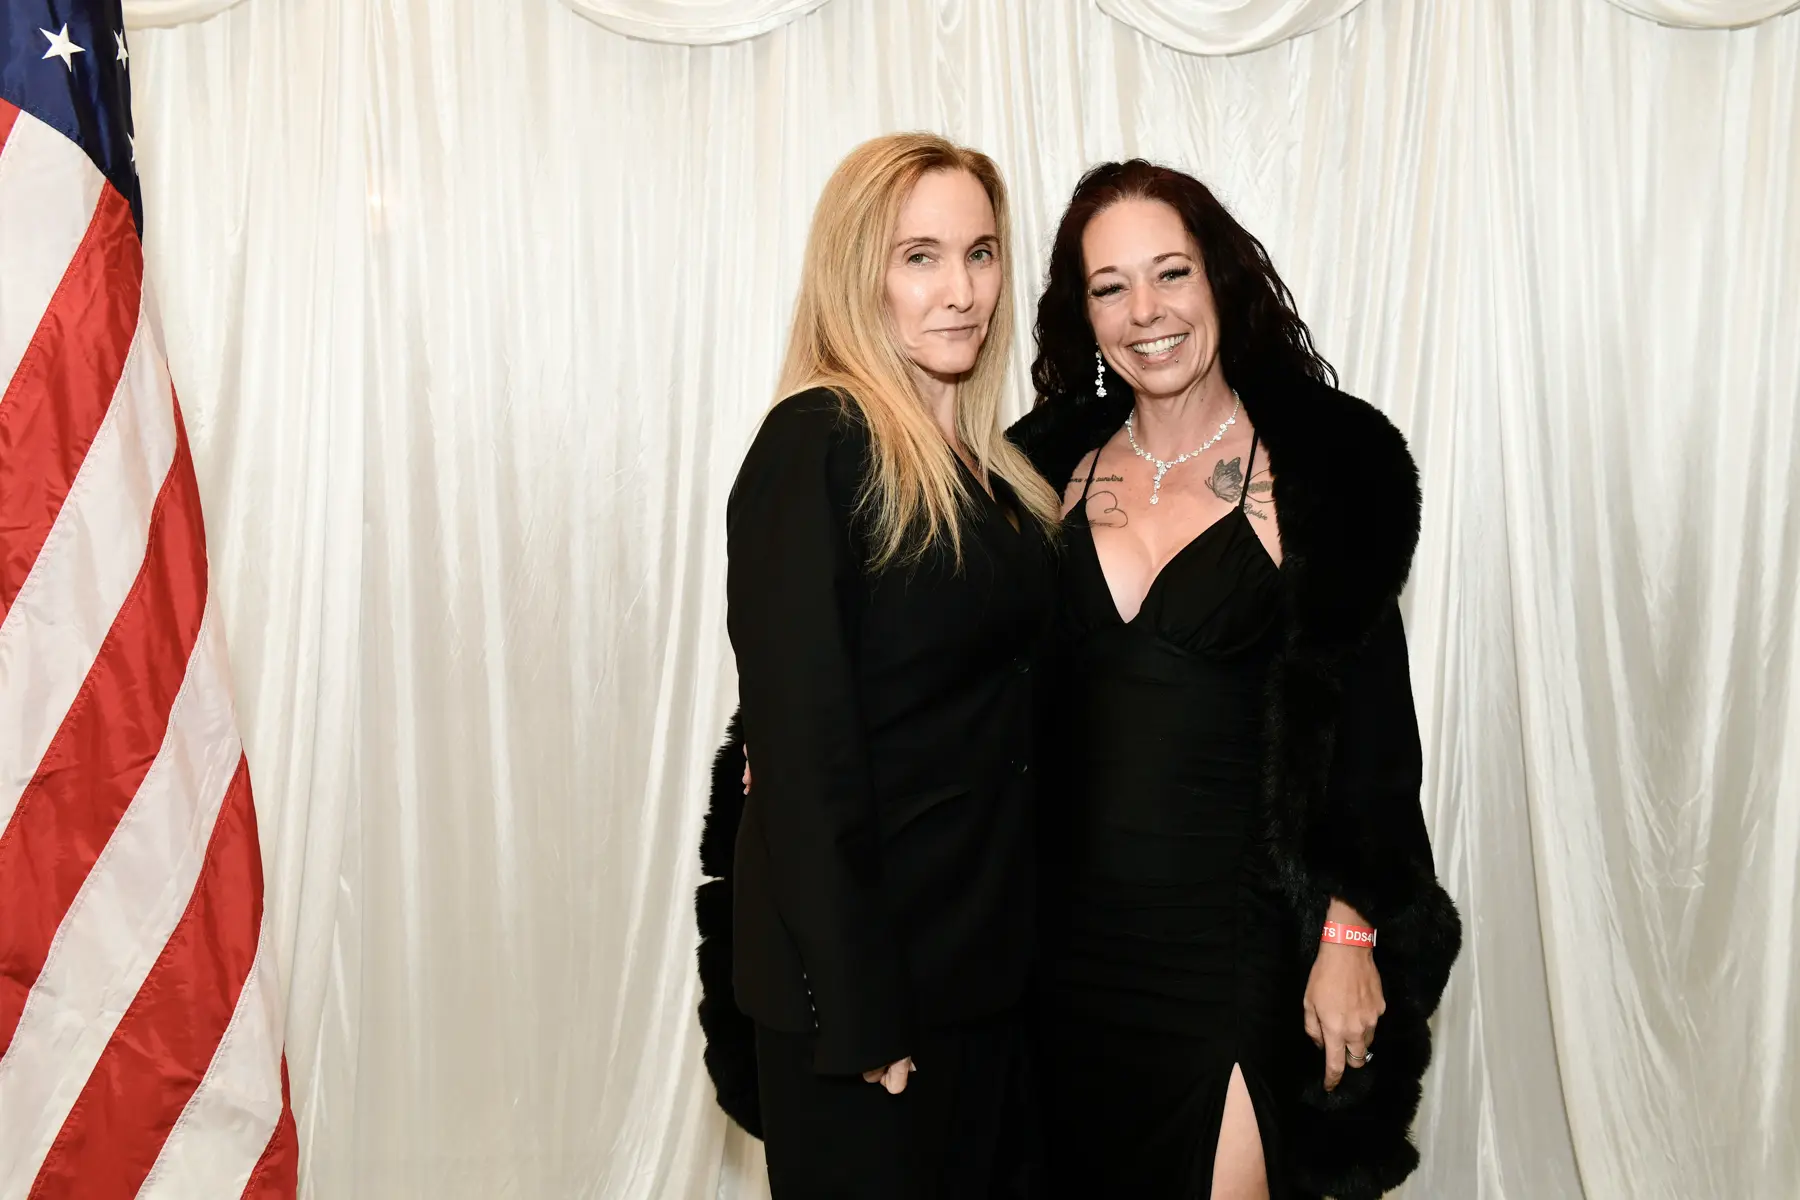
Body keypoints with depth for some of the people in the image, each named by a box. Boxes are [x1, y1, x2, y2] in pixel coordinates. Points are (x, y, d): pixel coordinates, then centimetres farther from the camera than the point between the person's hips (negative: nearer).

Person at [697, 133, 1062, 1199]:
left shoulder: (988, 465, 9)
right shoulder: (819, 444, -15)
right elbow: (802, 741, -19)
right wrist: (853, 1011, -19)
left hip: (987, 958, 8)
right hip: (864, 974, -8)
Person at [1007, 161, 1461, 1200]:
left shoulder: (1327, 466, -4)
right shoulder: (1050, 465, 5)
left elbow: (1368, 716, -4)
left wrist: (1350, 933, -8)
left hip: (1238, 925, -3)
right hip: (1072, 922, 3)